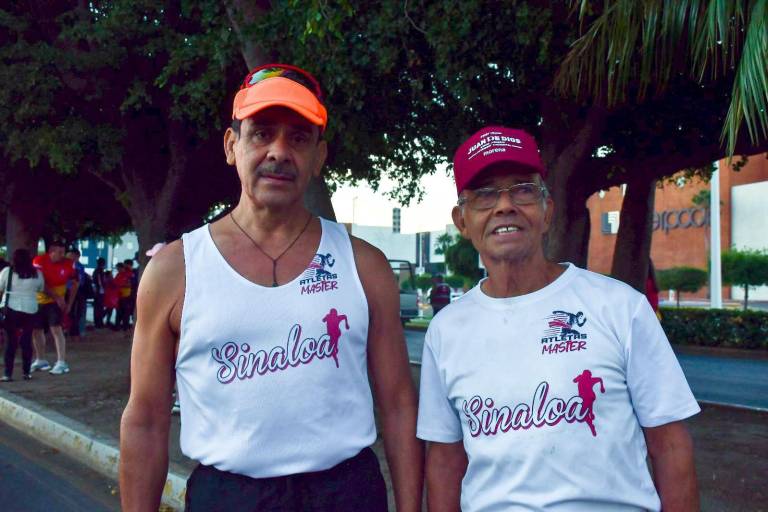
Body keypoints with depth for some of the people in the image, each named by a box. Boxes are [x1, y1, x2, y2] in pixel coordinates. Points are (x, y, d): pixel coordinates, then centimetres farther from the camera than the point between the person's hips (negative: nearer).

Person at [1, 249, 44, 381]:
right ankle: (26, 372, 13)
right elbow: (41, 289, 12)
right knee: (27, 341, 9)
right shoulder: (37, 273, 3)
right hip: (30, 310, 2)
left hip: (11, 309, -2)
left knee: (11, 342, 4)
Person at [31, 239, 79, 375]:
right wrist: (56, 297, -21)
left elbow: (74, 284, 3)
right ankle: (41, 360, 28)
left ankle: (61, 362, -17)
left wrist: (69, 303, 2)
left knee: (56, 329, -16)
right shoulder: (39, 261, -15)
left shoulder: (68, 264, -11)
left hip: (55, 302, -2)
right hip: (38, 300, 2)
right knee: (36, 330, 11)